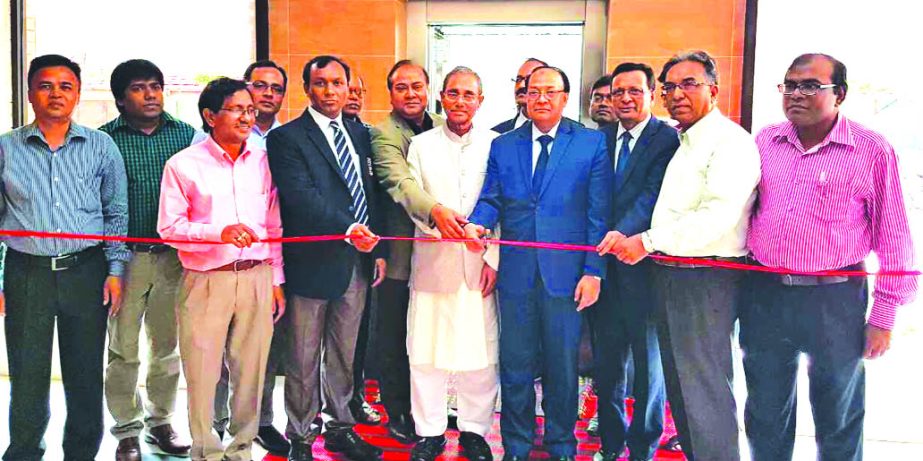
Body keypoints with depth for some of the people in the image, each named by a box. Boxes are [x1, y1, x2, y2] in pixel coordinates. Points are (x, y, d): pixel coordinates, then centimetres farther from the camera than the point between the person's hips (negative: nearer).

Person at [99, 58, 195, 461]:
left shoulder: (185, 133, 5)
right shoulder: (104, 139, -2)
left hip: (175, 256, 2)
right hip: (126, 256, -2)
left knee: (167, 345, 13)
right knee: (123, 349, 6)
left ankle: (160, 422, 30)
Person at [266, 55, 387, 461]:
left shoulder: (359, 134, 13)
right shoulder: (287, 138, -6)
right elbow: (302, 197, -18)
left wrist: (378, 248, 8)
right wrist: (348, 229, -29)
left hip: (357, 260, 6)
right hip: (313, 262, -5)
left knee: (344, 353, 17)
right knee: (304, 358, 6)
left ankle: (340, 427, 31)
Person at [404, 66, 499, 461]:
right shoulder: (421, 145, 10)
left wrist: (494, 258, -5)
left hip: (480, 264, 0)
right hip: (432, 262, 1)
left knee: (481, 352, 3)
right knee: (426, 350, 3)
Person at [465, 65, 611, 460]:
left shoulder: (592, 143, 2)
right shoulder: (502, 146, 10)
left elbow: (598, 213, -2)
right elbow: (491, 199, 6)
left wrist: (593, 271, -8)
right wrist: (477, 224, -17)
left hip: (566, 273, -2)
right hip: (516, 274, 2)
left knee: (562, 367, 10)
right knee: (515, 367, 10)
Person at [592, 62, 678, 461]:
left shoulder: (668, 138, -6)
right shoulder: (601, 138, 10)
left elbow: (654, 191, -19)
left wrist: (624, 232, -33)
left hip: (644, 262, -5)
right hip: (605, 262, 5)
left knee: (649, 361, 9)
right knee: (607, 360, 14)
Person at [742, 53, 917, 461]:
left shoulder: (872, 150, -5)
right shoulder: (765, 141, 6)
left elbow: (893, 239, -3)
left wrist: (883, 317, -5)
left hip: (835, 300, -3)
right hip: (764, 294, 3)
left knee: (839, 421, 13)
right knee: (765, 417, 16)